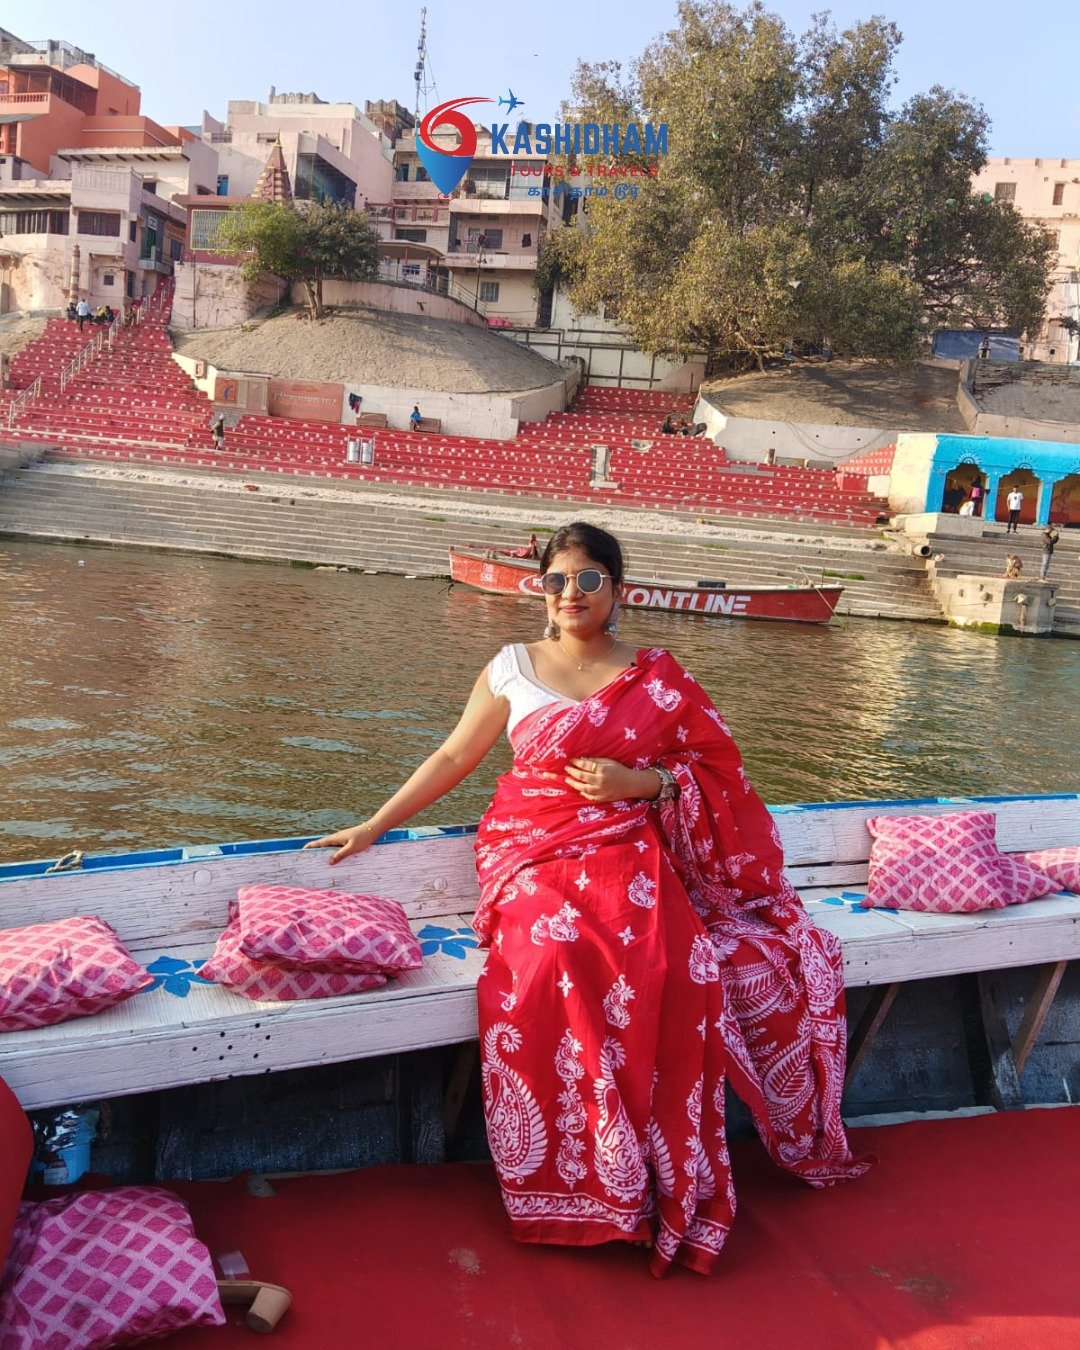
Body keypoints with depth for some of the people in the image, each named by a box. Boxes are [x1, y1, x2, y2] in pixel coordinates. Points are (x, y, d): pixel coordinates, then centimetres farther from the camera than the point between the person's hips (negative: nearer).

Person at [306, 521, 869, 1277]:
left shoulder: (658, 677, 9)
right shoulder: (512, 667, 8)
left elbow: (713, 768, 12)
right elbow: (454, 758, 11)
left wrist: (641, 781, -7)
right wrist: (373, 826, 7)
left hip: (628, 856, 1)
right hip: (535, 852, 0)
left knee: (666, 970, -30)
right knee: (555, 961, -33)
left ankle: (670, 1184, -11)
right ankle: (579, 1187, -15)